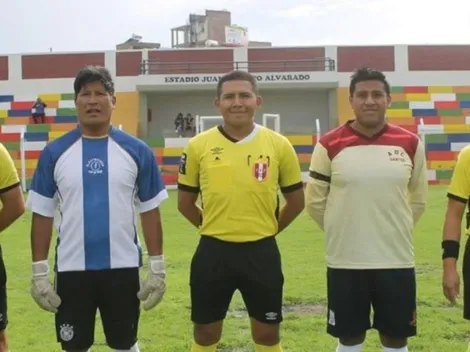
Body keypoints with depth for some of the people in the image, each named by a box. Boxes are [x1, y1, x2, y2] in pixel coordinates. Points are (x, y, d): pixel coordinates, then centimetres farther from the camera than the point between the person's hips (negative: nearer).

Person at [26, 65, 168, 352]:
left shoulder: (137, 151, -1)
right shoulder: (54, 153, -1)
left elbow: (150, 212, 2)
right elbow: (42, 214, 2)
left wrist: (158, 267, 0)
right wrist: (39, 271, -1)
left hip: (123, 267, 0)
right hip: (72, 269, 1)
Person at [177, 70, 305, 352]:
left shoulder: (279, 145, -3)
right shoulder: (198, 146, -3)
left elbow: (296, 201, 7)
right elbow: (185, 203, 7)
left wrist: (268, 230, 7)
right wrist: (214, 228, 6)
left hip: (261, 252, 0)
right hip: (213, 252, 0)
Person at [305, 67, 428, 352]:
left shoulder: (410, 144, 1)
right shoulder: (330, 145, -5)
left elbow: (419, 199, 12)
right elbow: (314, 201, 2)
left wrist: (394, 228, 12)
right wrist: (341, 230, 7)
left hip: (397, 259, 1)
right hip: (345, 261, -1)